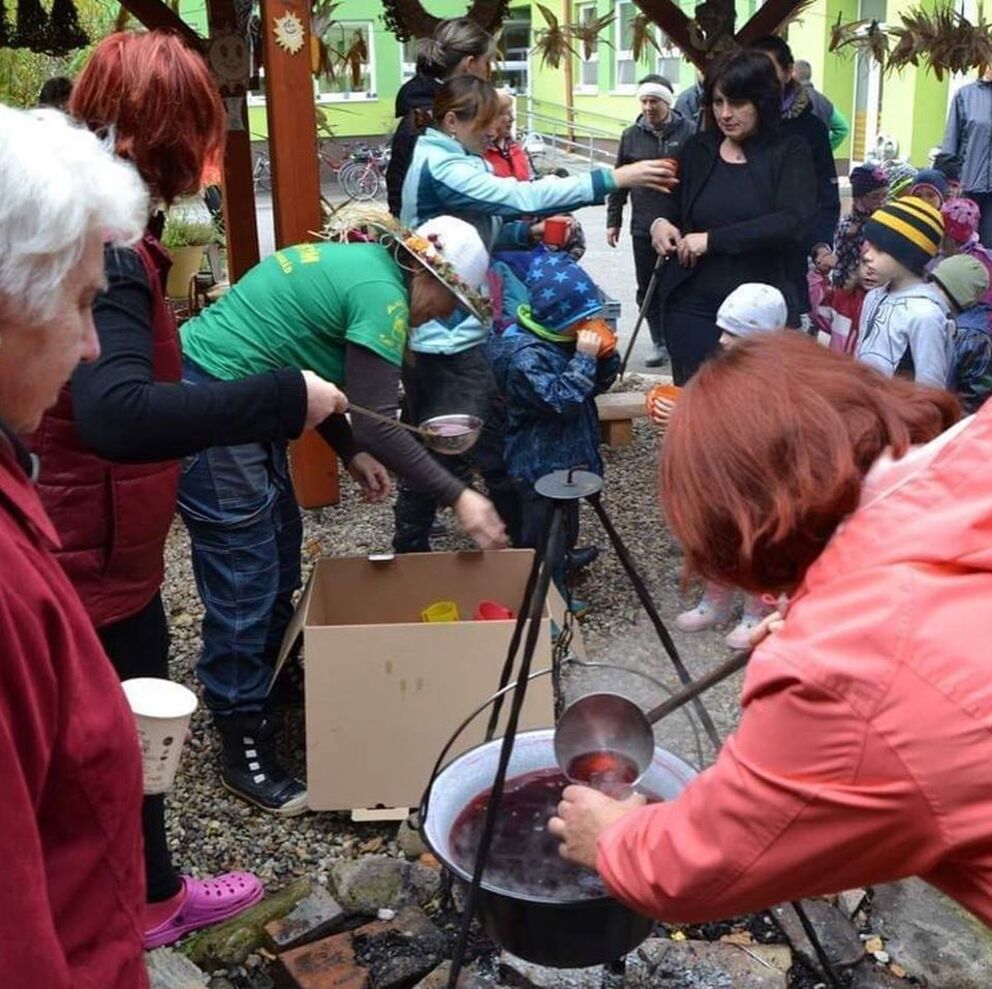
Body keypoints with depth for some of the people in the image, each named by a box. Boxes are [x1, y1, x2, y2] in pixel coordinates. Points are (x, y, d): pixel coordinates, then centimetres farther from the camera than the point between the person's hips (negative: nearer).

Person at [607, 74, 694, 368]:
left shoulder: (688, 132, -4)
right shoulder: (631, 136, 6)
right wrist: (613, 220, 11)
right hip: (643, 225, 3)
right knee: (648, 288, 7)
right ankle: (660, 344, 19)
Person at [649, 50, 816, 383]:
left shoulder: (790, 153, -1)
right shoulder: (697, 148, 10)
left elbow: (792, 222, -15)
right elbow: (672, 201, 25)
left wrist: (714, 239, -20)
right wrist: (660, 222, 1)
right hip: (693, 308, 3)